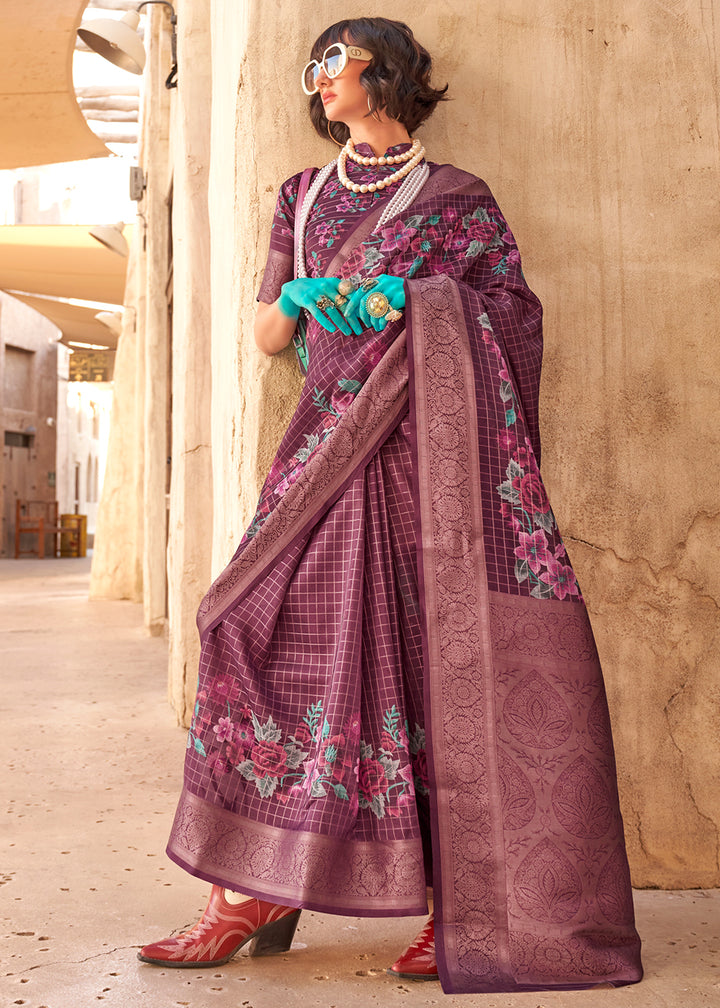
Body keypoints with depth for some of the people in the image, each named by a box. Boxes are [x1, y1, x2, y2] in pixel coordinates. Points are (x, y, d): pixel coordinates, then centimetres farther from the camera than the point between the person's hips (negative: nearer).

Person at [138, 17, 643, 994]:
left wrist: (406, 299, -11)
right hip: (331, 442, 5)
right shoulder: (303, 197, 21)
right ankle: (250, 894, 2)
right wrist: (294, 299, -5)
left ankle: (465, 905, 3)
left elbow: (511, 318, 1)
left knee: (438, 656, -7)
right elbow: (267, 337, 17)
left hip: (427, 447, -4)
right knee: (275, 631, -6)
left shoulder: (456, 198, 8)